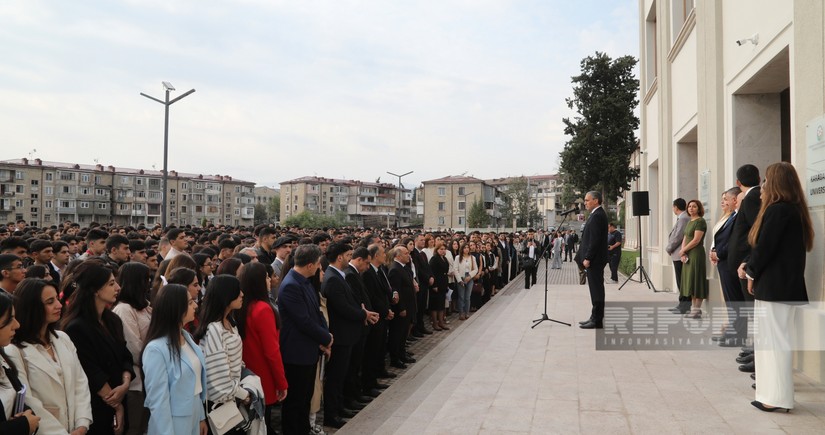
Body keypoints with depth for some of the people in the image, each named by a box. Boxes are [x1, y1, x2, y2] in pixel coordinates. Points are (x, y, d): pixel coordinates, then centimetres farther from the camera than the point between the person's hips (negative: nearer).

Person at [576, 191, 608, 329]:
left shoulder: (597, 216, -16)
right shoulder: (597, 214, 16)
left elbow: (595, 240, -21)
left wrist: (587, 258, -20)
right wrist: (585, 257, 17)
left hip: (594, 260, -10)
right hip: (594, 260, 10)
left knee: (596, 289, -5)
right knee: (595, 288, 13)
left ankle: (597, 321, 0)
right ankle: (595, 317, 21)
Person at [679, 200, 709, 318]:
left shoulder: (700, 221, -10)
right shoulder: (690, 221, 16)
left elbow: (696, 240, -17)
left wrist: (683, 250, -9)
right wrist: (683, 253, -2)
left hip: (696, 254, -8)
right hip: (688, 255, 8)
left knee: (696, 280, -6)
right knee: (690, 280, 9)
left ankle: (697, 310, -2)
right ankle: (693, 307, 15)